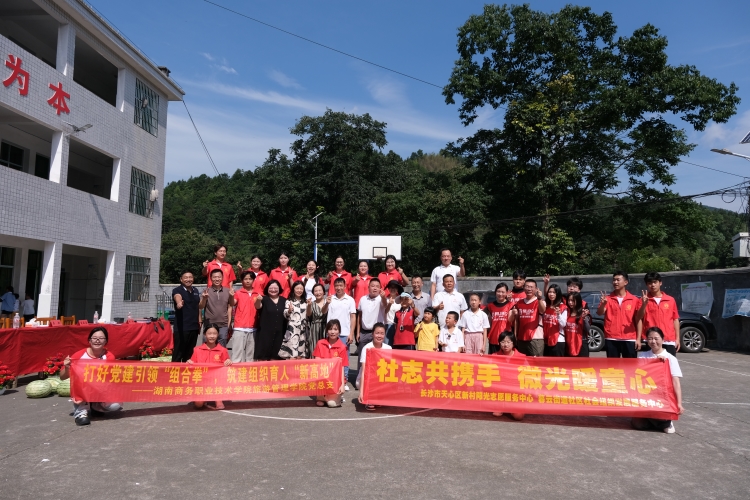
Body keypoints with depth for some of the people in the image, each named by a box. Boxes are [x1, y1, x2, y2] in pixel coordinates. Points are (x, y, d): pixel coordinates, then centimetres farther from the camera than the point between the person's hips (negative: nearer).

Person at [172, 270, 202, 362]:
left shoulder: (195, 290, 12)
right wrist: (179, 303, -55)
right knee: (178, 352, -5)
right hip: (181, 327, -6)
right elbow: (177, 297, -33)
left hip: (194, 326, 6)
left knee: (189, 353, 14)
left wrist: (200, 320, 15)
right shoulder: (177, 290, -9)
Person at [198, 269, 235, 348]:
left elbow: (230, 307, 9)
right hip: (210, 324, -1)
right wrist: (204, 299, -23)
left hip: (223, 325, 1)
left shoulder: (228, 291, 3)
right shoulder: (206, 291, 0)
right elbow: (200, 307, -6)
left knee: (222, 348, 4)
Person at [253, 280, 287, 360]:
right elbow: (258, 306, -23)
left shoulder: (284, 300, 9)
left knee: (275, 357, 8)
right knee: (263, 356, -3)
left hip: (279, 333, 3)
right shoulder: (264, 299, -2)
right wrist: (258, 300, -44)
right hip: (265, 332, -3)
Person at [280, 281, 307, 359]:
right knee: (292, 356, -10)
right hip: (292, 329, -4)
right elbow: (285, 315, -8)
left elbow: (308, 315, 15)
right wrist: (289, 311, -27)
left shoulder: (305, 302, 13)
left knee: (300, 355, 5)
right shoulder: (289, 301, 1)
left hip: (302, 329, 4)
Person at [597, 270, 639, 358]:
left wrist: (638, 338, 0)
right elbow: (599, 313, -8)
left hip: (629, 339, -1)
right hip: (611, 339, 1)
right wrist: (603, 303, -29)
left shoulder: (634, 299, 3)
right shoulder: (608, 299, 5)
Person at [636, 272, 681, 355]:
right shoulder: (644, 300, 3)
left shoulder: (670, 300, 8)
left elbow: (675, 319, 10)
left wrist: (677, 338, 6)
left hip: (669, 341, 2)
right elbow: (639, 318, -3)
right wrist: (644, 304, -18)